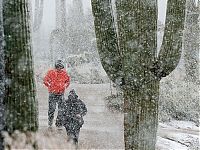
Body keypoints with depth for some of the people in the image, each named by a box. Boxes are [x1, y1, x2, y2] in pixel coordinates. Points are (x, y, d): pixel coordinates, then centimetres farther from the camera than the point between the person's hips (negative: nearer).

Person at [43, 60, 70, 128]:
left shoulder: (64, 73, 4)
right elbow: (45, 80, 4)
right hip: (52, 93, -2)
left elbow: (68, 80, 19)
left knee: (61, 109, 0)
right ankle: (50, 123, 15)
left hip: (61, 93, 2)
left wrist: (65, 86, 6)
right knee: (52, 108, -2)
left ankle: (59, 123, 10)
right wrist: (50, 86, -3)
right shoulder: (51, 72, -4)